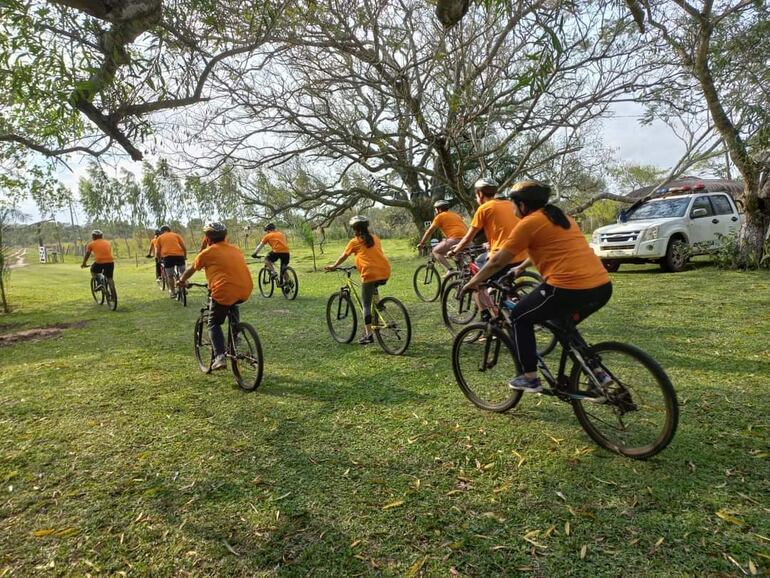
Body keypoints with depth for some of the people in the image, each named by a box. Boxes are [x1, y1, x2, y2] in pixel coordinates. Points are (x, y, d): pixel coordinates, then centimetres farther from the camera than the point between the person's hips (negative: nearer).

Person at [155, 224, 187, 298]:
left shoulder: (159, 238, 18)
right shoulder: (176, 235, 20)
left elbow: (157, 252, 12)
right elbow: (184, 247, 13)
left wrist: (159, 259, 28)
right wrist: (185, 256, 25)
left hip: (167, 257, -1)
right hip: (179, 255, 1)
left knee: (170, 276, 9)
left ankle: (173, 293, 13)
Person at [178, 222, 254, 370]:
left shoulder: (208, 252, 6)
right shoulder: (235, 249, 19)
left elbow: (191, 269, 22)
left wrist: (182, 280, 41)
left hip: (224, 292, -5)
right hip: (245, 291, 5)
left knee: (214, 324, 14)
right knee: (233, 305, 38)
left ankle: (220, 357, -2)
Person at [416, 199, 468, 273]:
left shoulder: (440, 216, 7)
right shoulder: (455, 214, 29)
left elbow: (429, 231, 8)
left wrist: (421, 243, 19)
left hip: (456, 239, -8)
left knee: (436, 251, 5)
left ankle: (450, 270, -9)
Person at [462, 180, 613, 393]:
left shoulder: (528, 223, -1)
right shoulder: (561, 217, 23)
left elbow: (497, 261, 3)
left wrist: (473, 282, 17)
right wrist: (520, 268, 50)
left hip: (570, 289, -8)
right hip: (602, 287, 8)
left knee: (520, 318, 13)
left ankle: (529, 378, 14)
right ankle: (596, 372, 27)